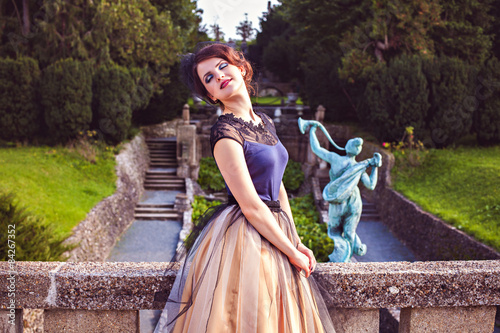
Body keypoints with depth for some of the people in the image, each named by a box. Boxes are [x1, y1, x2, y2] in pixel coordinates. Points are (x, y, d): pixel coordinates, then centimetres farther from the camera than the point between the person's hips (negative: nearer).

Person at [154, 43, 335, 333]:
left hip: (272, 232, 8)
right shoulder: (226, 133, -16)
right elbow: (251, 207, -18)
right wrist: (292, 252, -11)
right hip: (244, 239, -8)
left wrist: (298, 244, 9)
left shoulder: (265, 122, 10)